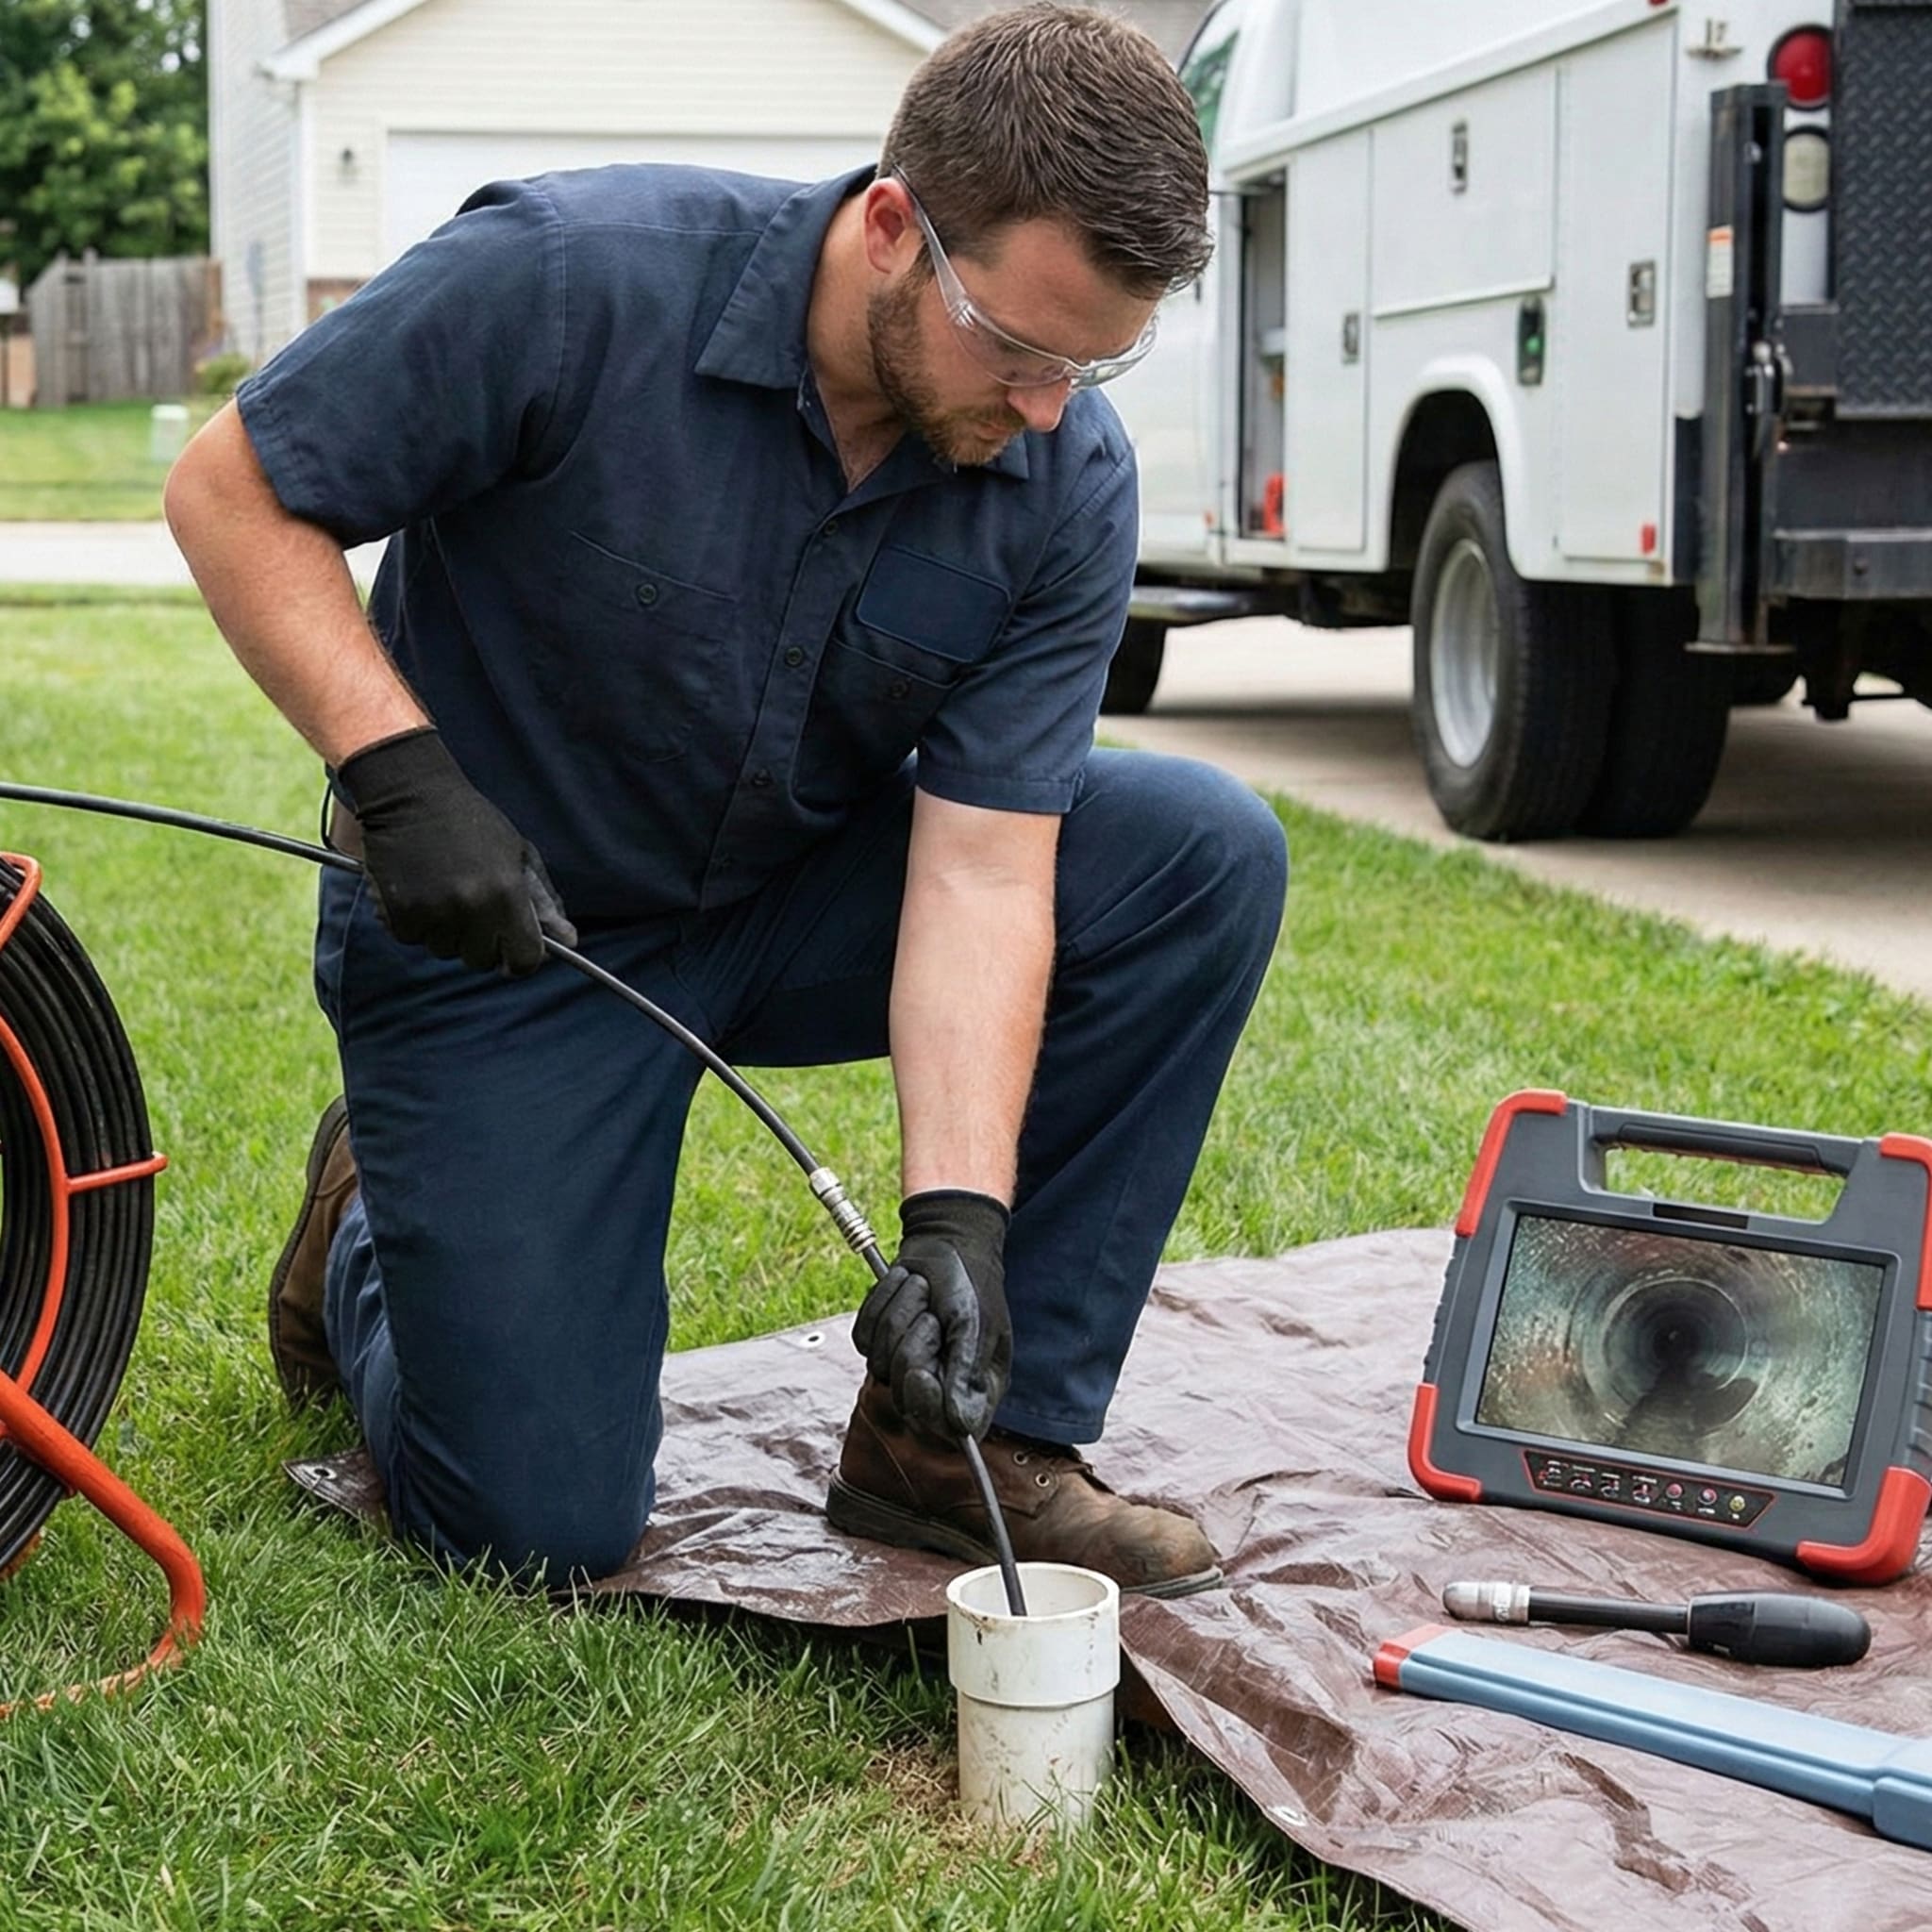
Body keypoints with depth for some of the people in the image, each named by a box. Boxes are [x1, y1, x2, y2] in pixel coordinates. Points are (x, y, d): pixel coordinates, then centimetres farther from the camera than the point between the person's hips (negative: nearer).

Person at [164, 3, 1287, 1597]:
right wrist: (399, 776, -29)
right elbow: (235, 492, -17)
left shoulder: (1071, 483, -16)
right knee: (542, 1523, -9)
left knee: (1206, 856, -17)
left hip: (795, 894, 4)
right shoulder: (575, 279, -27)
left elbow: (983, 867, -18)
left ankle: (964, 1436, -7)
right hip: (501, 915, -4)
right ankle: (373, 1235, 25)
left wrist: (959, 1215, -30)